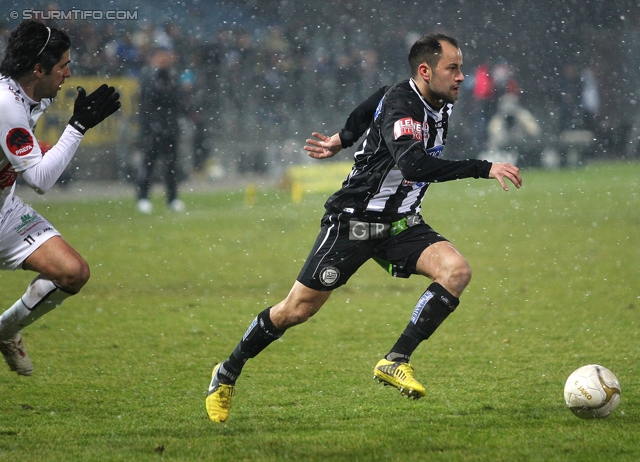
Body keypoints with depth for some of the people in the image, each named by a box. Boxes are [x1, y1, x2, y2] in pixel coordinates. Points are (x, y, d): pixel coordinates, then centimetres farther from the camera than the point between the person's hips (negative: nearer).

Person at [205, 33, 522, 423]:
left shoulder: (440, 105, 1)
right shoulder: (399, 104, -25)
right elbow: (413, 164, -43)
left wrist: (343, 139, 33)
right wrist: (484, 168, -43)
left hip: (402, 223, 7)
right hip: (353, 222, -7)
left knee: (457, 270, -20)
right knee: (297, 310, 1)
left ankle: (396, 362, -16)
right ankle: (227, 376, 23)